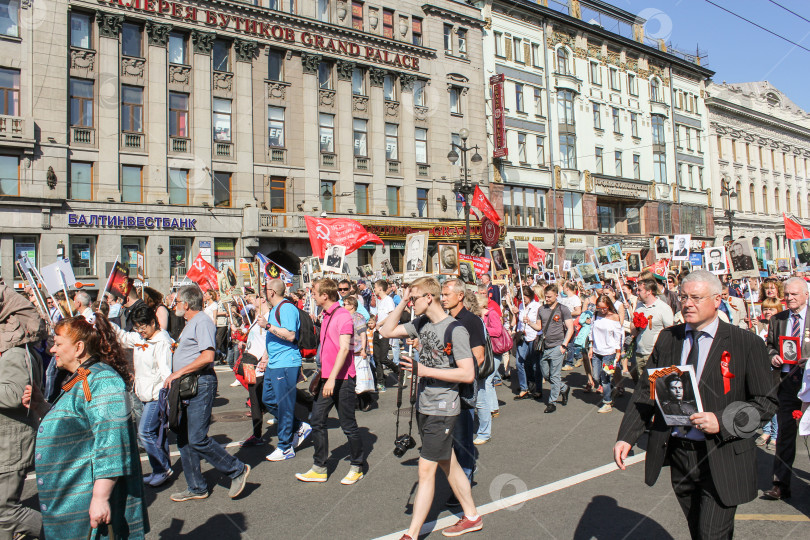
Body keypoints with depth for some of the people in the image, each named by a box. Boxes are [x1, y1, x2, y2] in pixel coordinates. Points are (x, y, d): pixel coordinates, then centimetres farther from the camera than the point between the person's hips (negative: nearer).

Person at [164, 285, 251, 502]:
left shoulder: (202, 322, -14)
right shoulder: (190, 323, 20)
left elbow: (207, 356, -24)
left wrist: (178, 372, -20)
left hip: (200, 385, -10)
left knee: (197, 439, -10)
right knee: (184, 439, 12)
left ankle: (237, 470, 5)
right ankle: (196, 488, 22)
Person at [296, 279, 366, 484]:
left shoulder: (343, 315, -15)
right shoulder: (326, 316, 13)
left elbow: (344, 348, -22)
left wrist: (332, 378, -26)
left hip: (342, 379, -9)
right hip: (327, 378, 9)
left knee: (348, 425, 3)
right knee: (317, 420, 9)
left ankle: (357, 468, 19)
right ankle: (320, 469, 19)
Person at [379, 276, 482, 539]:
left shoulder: (455, 330, -19)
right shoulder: (421, 323, 4)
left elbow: (468, 374, -22)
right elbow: (388, 331, 11)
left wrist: (425, 370, -21)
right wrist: (402, 302, -1)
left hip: (442, 410, -8)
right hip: (424, 406, 8)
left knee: (426, 469, -2)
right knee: (448, 463, 18)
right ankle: (472, 517, 34)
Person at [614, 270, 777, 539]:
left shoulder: (747, 344, -7)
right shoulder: (667, 338, 3)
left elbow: (766, 402, -5)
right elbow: (645, 392, 3)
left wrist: (721, 422, -21)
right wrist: (626, 437, -7)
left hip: (722, 459, -4)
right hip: (678, 455, 4)